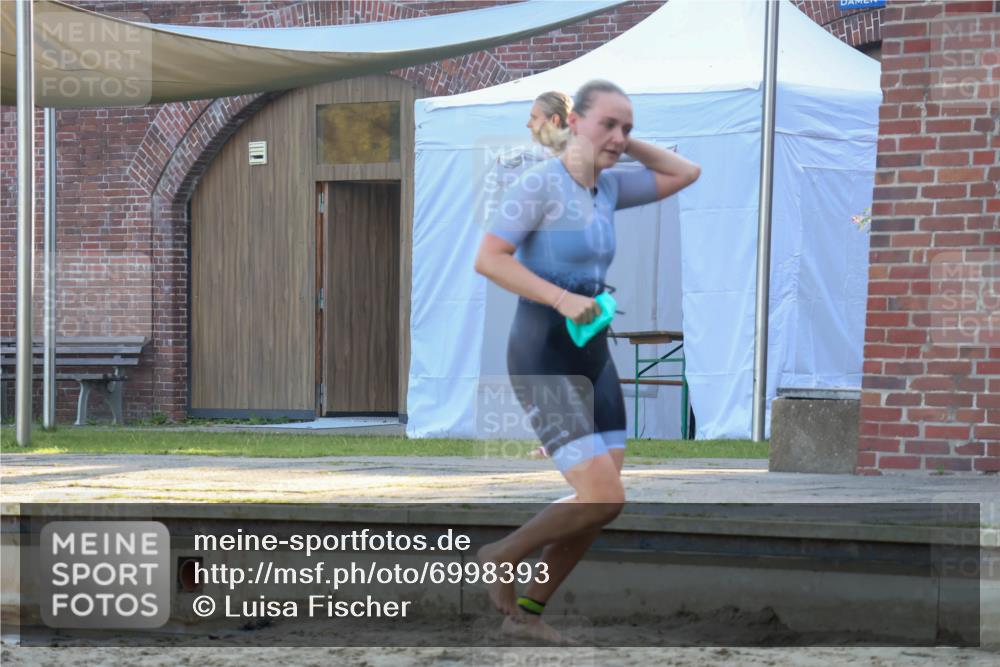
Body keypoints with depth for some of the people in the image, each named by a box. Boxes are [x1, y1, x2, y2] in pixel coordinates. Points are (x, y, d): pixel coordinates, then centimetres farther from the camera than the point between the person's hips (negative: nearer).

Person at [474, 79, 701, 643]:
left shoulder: (607, 186, 10)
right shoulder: (540, 182, -14)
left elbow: (687, 174, 18)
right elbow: (488, 259, -21)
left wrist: (623, 144, 9)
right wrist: (562, 298, -27)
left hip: (592, 358, 9)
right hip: (543, 362, -9)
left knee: (606, 502, 4)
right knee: (603, 500, -17)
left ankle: (527, 610, 19)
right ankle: (503, 557, 7)